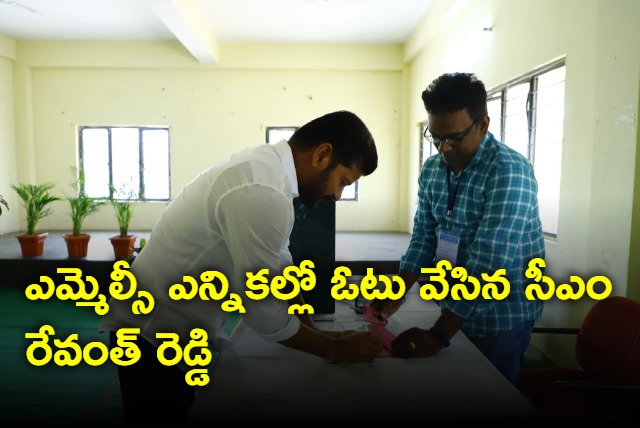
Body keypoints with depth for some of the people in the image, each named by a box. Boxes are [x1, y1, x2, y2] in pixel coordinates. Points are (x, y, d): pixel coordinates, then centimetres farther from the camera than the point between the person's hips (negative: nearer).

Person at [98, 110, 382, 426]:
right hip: (155, 334, -9)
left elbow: (279, 266, 6)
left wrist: (315, 334, 3)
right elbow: (264, 311, -26)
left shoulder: (266, 166, 1)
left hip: (175, 326, 9)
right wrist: (334, 348, -11)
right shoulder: (262, 193, -31)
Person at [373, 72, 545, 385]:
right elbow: (423, 237, 3)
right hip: (453, 308, 6)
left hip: (499, 318, -6)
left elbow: (488, 264, -29)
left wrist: (437, 335, -29)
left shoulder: (509, 172, -23)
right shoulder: (431, 170, -1)